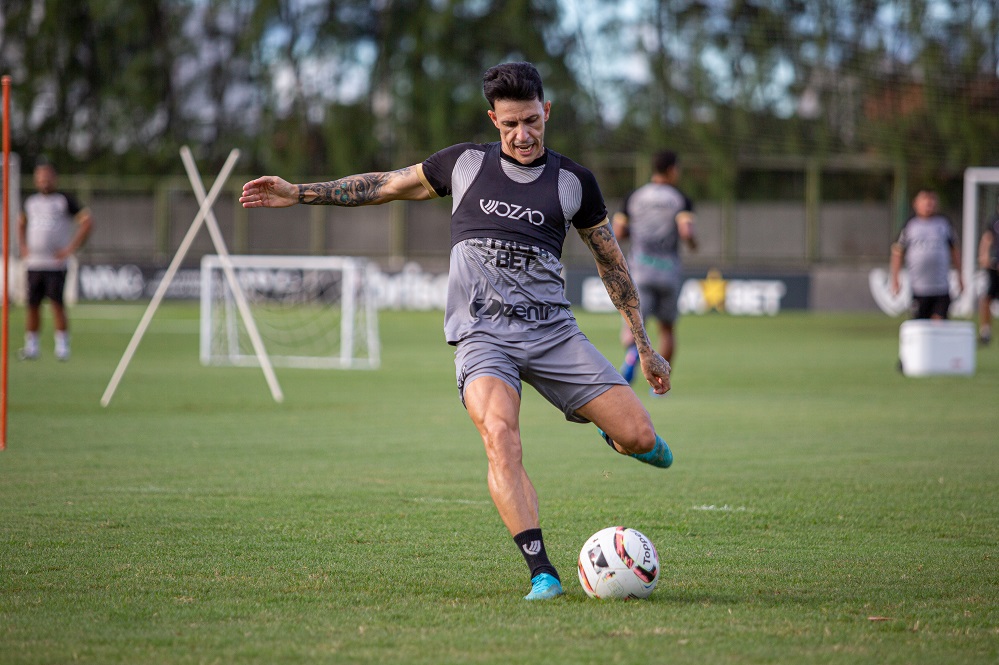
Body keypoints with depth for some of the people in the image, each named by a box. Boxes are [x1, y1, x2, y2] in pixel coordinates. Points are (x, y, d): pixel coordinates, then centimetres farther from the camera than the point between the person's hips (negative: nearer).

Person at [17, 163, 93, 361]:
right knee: (32, 304, 5)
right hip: (33, 262, 5)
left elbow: (87, 222, -4)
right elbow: (21, 223, 32)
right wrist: (23, 247, 17)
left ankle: (62, 345, -6)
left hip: (56, 262, -5)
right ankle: (31, 346, 14)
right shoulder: (30, 202, 14)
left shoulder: (64, 200, -1)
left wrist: (71, 248, -8)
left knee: (57, 303, -11)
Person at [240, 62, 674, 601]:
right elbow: (386, 186, 18)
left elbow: (612, 262, 17)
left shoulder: (574, 182, 8)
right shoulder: (465, 163, 8)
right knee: (500, 440, -30)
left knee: (640, 439, -11)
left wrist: (645, 346, 17)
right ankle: (542, 573, -29)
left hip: (552, 330, 1)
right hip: (481, 336, -1)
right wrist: (299, 193, 14)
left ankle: (620, 436, 28)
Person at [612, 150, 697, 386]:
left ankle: (632, 349, -40)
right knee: (667, 327, 17)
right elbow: (686, 232, -16)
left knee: (632, 327, -4)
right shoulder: (681, 200, -1)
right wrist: (693, 243, 6)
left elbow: (618, 233, 5)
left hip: (640, 269, 1)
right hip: (669, 269, -1)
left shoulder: (633, 197, 7)